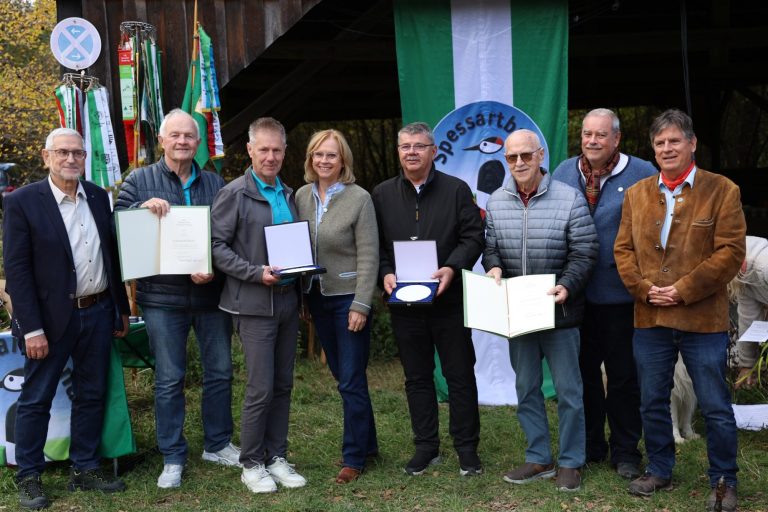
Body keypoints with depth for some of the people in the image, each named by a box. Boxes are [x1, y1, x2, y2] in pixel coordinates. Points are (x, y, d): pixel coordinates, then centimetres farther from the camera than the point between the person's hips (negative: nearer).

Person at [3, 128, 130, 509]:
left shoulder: (98, 197, 6)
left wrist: (122, 309, 12)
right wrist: (32, 328, -16)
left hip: (98, 313, 5)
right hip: (52, 317, -5)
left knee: (91, 395, 12)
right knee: (36, 399, 6)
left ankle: (85, 470, 25)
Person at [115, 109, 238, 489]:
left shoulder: (215, 183, 7)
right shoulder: (140, 181, 1)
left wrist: (215, 269, -13)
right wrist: (143, 208, -21)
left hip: (211, 293, 3)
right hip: (163, 297, -2)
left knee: (220, 372, 11)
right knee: (169, 380, 4)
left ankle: (218, 444, 28)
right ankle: (173, 457, 15)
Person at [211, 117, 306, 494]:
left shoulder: (289, 195, 13)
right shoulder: (234, 193, -6)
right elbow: (216, 246, -11)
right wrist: (256, 273, -19)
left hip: (288, 300, 6)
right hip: (255, 304, -6)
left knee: (283, 385, 10)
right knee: (260, 388, -4)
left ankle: (276, 457, 21)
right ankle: (251, 464, 11)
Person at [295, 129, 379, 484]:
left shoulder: (359, 198, -10)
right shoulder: (302, 196, 4)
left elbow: (368, 256, -12)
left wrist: (361, 305, -16)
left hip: (348, 298, -5)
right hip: (317, 298, 5)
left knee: (351, 382, -1)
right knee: (342, 377, 15)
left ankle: (355, 457, 12)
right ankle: (366, 443, 30)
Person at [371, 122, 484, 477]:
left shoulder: (456, 190, 2)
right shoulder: (382, 195, 8)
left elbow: (473, 237, -3)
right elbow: (374, 244, 6)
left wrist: (452, 267, -17)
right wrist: (385, 273, -11)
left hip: (449, 299, -2)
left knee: (460, 374, 4)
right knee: (416, 377, 10)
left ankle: (467, 448, 15)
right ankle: (425, 446, 21)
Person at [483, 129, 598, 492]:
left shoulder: (570, 199, -9)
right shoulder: (496, 202, 4)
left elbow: (584, 253, -9)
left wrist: (566, 286, -23)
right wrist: (493, 267, -11)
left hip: (558, 311, -4)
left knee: (567, 389, 5)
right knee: (526, 388, 13)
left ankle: (571, 462, 19)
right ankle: (539, 459, 26)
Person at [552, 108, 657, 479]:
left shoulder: (641, 174, -5)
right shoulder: (564, 173, 6)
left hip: (620, 293, -3)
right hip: (575, 294, 4)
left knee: (623, 375, 6)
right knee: (583, 369, 13)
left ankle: (625, 451, 20)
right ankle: (589, 445, 27)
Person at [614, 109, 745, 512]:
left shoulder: (722, 190, -2)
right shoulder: (636, 194, 10)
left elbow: (730, 252, -9)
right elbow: (623, 249, 9)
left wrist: (683, 290, -15)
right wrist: (643, 288, -8)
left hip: (703, 319, -4)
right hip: (649, 318, 4)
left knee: (715, 408, 3)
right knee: (652, 403, 14)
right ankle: (659, 471, 30)